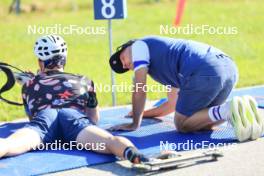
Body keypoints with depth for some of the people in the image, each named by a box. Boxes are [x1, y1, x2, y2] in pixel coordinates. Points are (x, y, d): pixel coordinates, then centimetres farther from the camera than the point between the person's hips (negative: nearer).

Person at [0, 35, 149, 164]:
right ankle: (132, 153, -60)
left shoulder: (29, 86, 36)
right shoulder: (84, 81, 36)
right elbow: (94, 119, 46)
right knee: (109, 141, -25)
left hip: (43, 117, 0)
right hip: (74, 116, 0)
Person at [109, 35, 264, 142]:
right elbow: (173, 105, 44)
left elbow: (140, 90, 10)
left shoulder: (139, 46, 18)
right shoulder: (165, 66, 40)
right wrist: (143, 113, 50)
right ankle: (243, 109, -2)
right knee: (203, 120, 23)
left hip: (203, 73, -8)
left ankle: (228, 110, -14)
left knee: (182, 125, 6)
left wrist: (135, 124, 16)